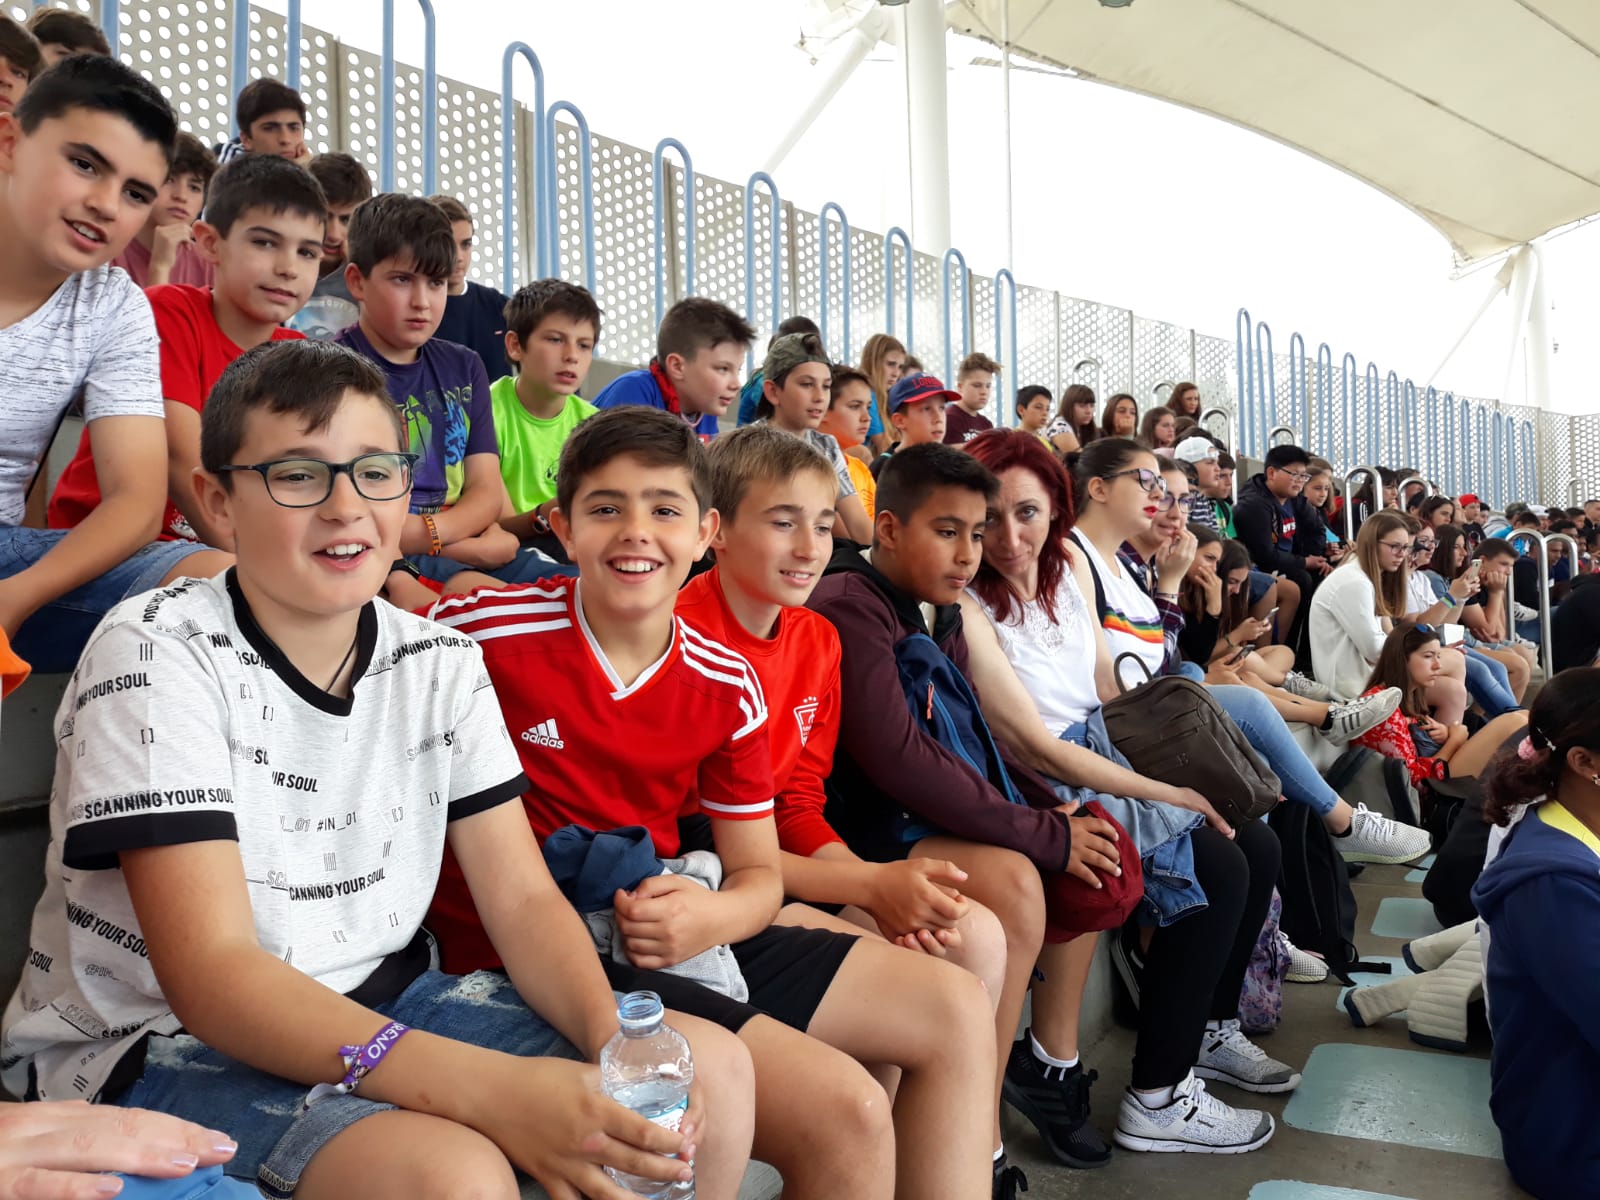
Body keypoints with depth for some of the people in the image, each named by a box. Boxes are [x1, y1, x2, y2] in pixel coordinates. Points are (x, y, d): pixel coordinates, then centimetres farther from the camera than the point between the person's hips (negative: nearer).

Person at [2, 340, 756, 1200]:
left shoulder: (440, 664, -1)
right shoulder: (157, 653, -17)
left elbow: (523, 898, -2)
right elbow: (209, 976, -25)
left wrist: (617, 1041, -23)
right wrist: (495, 1090, -36)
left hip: (371, 1005, 6)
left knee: (712, 1070, -6)